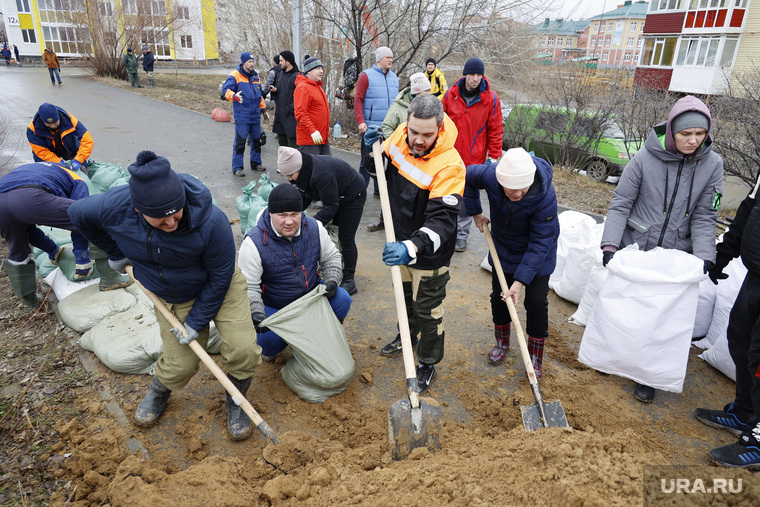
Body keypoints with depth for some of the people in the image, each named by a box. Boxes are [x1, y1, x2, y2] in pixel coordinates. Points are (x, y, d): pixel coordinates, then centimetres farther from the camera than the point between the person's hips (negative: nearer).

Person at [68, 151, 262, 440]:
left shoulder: (211, 221, -36)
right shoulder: (115, 207, -27)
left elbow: (220, 275, -21)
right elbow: (78, 213, -2)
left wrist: (197, 321, -15)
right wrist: (116, 253, 4)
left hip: (219, 287, -2)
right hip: (170, 297, 2)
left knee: (242, 351, -14)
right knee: (179, 366, 4)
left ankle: (235, 403, 18)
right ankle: (158, 393, 42)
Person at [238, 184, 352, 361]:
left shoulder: (314, 228, -10)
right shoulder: (254, 242, -22)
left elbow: (331, 257, 6)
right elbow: (248, 286, -20)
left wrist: (332, 280, -14)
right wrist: (256, 313, -37)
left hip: (310, 295, 4)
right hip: (272, 306, -3)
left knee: (342, 300, -20)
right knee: (268, 341, -30)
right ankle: (269, 351, 13)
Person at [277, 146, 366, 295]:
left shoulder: (321, 174, -38)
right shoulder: (304, 170, -11)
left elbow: (330, 206, -33)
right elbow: (305, 197, 1)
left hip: (353, 196, -9)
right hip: (334, 196, 9)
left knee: (346, 238, -8)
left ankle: (349, 282, 1)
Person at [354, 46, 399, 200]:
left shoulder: (394, 77, 16)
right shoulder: (366, 76, -1)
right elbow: (358, 100, -5)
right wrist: (360, 121, -14)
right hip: (371, 126, -5)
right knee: (368, 159, -2)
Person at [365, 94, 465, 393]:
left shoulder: (449, 166, -32)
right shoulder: (401, 136, -14)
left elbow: (442, 221, -38)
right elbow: (380, 168, 5)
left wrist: (413, 247, -54)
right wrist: (374, 151, -18)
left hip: (429, 253, -6)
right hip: (401, 241, 7)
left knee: (427, 309, 10)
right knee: (405, 294, 29)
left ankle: (428, 363, 35)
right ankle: (407, 337, 57)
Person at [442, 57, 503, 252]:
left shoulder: (491, 99, -4)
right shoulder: (451, 95, 0)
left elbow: (496, 130, 0)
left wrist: (494, 156, -3)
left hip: (474, 159, -2)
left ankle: (462, 235, 18)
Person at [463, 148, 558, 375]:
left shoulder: (545, 196, -37)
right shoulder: (490, 174, -28)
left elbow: (540, 243, -31)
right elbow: (467, 176, -3)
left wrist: (521, 280, -34)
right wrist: (475, 212, -2)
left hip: (537, 254, -3)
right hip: (503, 247, 4)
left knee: (536, 301, -3)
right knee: (498, 295, 10)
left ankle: (535, 357, 18)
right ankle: (501, 343, 35)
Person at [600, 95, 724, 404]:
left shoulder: (712, 164, -6)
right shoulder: (645, 158, -14)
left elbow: (704, 217, -4)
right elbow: (620, 204, -10)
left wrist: (704, 259, -16)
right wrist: (610, 245, -20)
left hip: (675, 257, 2)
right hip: (634, 250, -1)